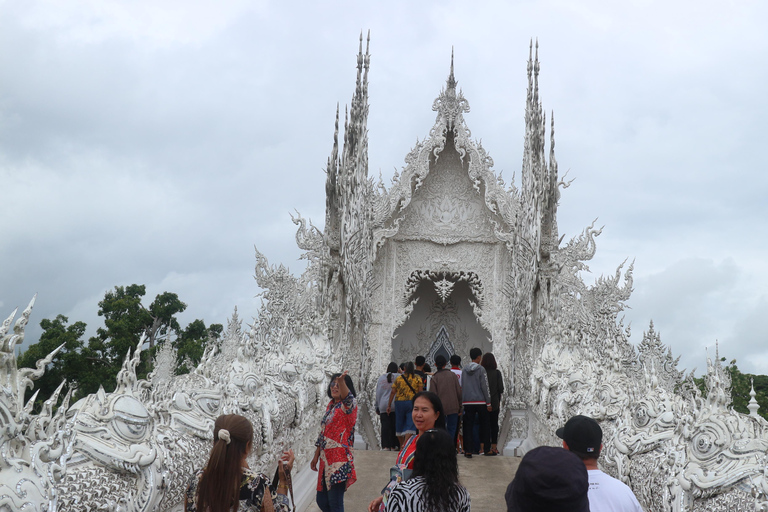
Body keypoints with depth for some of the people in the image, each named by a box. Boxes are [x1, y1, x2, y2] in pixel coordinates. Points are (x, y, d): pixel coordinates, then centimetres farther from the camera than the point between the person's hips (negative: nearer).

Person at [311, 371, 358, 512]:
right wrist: (316, 457, 20)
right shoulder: (331, 406, 14)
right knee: (321, 500, 15)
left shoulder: (349, 405, -9)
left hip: (339, 462, -8)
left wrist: (342, 381, -57)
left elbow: (347, 397, -36)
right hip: (326, 460, 8)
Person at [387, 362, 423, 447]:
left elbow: (393, 392, 3)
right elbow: (420, 392, -1)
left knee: (399, 424, 15)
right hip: (412, 402, -2)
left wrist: (389, 405, 7)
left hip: (399, 402, 2)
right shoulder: (417, 378, 3)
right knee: (410, 425, -6)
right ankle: (405, 444, -24)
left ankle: (402, 444, 24)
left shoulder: (398, 379, 6)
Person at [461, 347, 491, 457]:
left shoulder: (464, 370, 7)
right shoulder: (481, 369, -6)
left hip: (467, 402, 3)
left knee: (468, 426, 3)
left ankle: (468, 451, 0)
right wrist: (488, 403, -3)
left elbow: (462, 386, 10)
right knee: (484, 425, 10)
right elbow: (485, 387, -7)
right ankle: (486, 449, 16)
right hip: (481, 402, -3)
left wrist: (462, 401, 16)